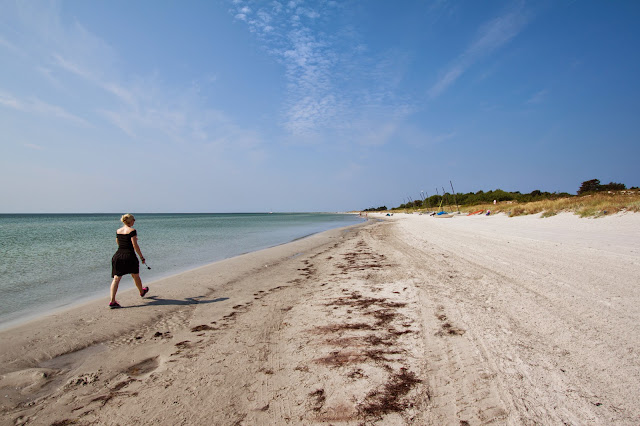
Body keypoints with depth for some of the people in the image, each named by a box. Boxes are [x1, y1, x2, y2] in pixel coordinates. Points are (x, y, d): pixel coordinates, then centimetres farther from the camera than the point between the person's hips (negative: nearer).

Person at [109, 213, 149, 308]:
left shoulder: (118, 231, 10)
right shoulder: (132, 230, -9)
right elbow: (135, 246, -14)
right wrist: (142, 257, -7)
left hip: (118, 255, 5)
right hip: (129, 256, -5)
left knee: (116, 278, -1)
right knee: (136, 276, 17)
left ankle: (112, 301, -10)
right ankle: (142, 292, 40)